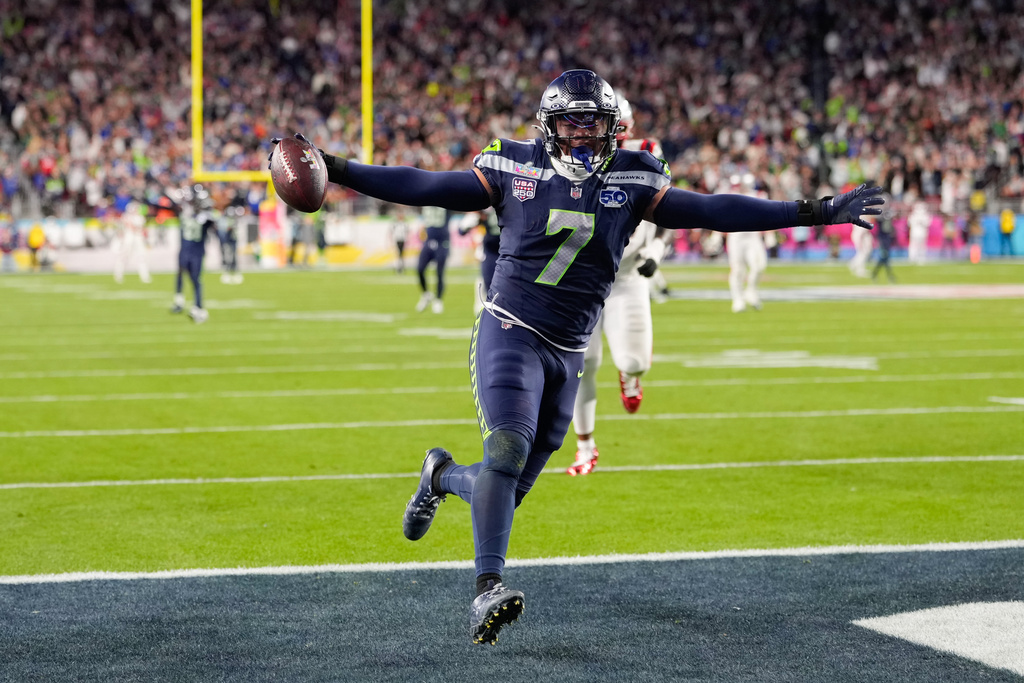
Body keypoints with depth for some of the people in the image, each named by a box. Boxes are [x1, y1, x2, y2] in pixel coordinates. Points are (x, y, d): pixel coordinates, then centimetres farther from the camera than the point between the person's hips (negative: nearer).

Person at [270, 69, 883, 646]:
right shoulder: (516, 170, 0)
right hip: (510, 331, -3)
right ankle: (489, 589, -27)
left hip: (568, 354, 3)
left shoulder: (632, 183, 5)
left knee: (510, 487, 5)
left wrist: (816, 213, 1)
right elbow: (422, 188, 0)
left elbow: (712, 211, 5)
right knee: (508, 448, -25)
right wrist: (336, 172, -7)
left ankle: (443, 476, 39)